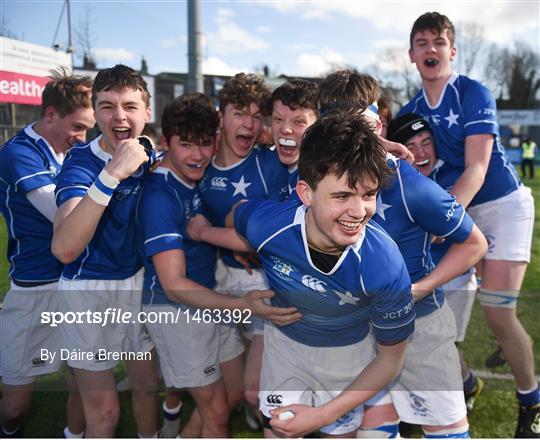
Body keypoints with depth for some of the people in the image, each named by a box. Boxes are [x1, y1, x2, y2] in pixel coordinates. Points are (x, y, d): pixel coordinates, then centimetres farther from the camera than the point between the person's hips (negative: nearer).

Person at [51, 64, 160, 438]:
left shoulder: (152, 158, -4)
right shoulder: (81, 163, -20)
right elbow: (65, 249, -37)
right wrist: (112, 174, -42)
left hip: (139, 280, 5)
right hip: (89, 289, -4)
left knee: (147, 384, 18)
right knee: (104, 410, 5)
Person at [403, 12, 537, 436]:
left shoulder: (474, 93, -12)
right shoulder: (410, 111, 4)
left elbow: (476, 169, -22)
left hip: (502, 203, -5)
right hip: (456, 210, 5)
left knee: (498, 313, -10)